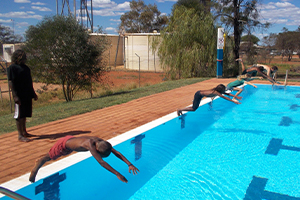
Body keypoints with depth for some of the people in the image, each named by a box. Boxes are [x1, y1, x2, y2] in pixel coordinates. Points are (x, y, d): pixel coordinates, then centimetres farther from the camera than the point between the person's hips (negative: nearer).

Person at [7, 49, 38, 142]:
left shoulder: (26, 67, 16)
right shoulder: (12, 68, -7)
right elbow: (10, 82, -13)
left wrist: (33, 93, 21)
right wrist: (15, 95, -19)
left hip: (27, 95, 8)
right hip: (19, 95, -8)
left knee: (24, 114, 15)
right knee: (19, 115, -3)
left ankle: (24, 132, 27)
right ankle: (20, 135, 2)